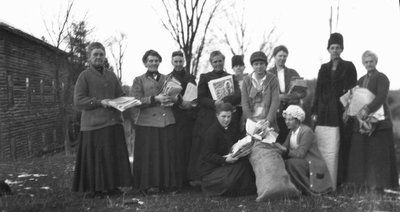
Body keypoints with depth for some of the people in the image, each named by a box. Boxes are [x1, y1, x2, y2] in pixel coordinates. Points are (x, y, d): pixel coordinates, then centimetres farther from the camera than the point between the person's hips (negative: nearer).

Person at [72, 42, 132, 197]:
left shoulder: (111, 76, 17)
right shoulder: (84, 76, 1)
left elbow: (121, 96, 22)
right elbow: (78, 101, -6)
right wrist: (99, 102, -16)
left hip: (113, 122, 5)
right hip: (94, 124, -5)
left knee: (114, 156, 4)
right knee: (94, 158, -3)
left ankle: (111, 186, 14)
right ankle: (94, 189, 7)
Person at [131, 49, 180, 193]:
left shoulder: (167, 79, 19)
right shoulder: (139, 80, 8)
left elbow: (177, 97, 18)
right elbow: (137, 101, -4)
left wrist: (173, 98, -7)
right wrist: (155, 99, -16)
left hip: (167, 121, 3)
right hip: (147, 123, -3)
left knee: (168, 153, 0)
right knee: (150, 155, -4)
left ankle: (168, 183, 9)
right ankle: (149, 185, 3)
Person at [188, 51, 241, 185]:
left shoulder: (231, 77, 18)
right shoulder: (205, 77, 13)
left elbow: (238, 96, 4)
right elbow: (200, 98, 4)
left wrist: (224, 101, -14)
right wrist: (214, 103, -13)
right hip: (208, 119, -1)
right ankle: (198, 178, -2)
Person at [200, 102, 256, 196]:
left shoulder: (231, 130, 11)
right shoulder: (212, 132, -14)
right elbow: (207, 155, -19)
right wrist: (225, 160, -31)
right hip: (211, 170, -7)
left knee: (245, 163, -17)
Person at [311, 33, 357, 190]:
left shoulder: (348, 67, 5)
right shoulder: (324, 69, 15)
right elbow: (318, 91, 14)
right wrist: (314, 111, 7)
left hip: (341, 112, -3)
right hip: (324, 113, 3)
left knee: (342, 147, -5)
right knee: (322, 148, -1)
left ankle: (338, 181, 0)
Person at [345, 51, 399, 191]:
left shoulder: (381, 78, -4)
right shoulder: (361, 80, 18)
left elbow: (381, 97, -19)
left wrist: (367, 109, -30)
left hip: (378, 121, -7)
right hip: (362, 121, 7)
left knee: (378, 152, -5)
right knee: (360, 152, 4)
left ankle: (379, 184, 1)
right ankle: (365, 181, 10)